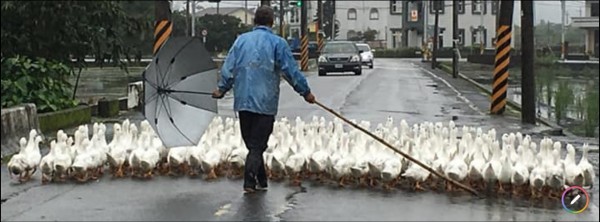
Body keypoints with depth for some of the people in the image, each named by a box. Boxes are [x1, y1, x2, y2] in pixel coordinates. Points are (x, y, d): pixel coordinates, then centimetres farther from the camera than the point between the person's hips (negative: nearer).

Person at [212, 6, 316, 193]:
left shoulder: (241, 40, 8)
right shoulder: (277, 43, -3)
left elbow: (228, 69, 9)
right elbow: (291, 71, -4)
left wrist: (222, 89, 23)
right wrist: (305, 92, 6)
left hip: (243, 101, 4)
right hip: (265, 103, -3)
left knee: (252, 143, 14)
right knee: (258, 144, 0)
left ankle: (261, 181, 20)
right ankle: (249, 181, -14)